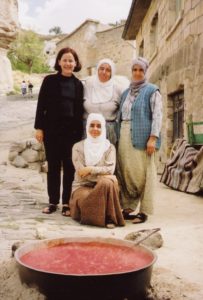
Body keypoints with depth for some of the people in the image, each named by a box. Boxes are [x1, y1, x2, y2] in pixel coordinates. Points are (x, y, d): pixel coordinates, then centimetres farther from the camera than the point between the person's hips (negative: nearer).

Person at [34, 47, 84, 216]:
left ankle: (67, 203, 12)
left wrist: (80, 132, 3)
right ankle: (53, 202, 16)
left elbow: (80, 110, 7)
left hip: (72, 131, 1)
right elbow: (41, 105, 0)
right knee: (53, 166, 5)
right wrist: (39, 127, -6)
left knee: (69, 167, 3)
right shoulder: (50, 81, 1)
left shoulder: (78, 84, 7)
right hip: (52, 130, -1)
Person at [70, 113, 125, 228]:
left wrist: (91, 169, -21)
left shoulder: (109, 147, 4)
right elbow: (80, 172, -9)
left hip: (103, 186, 1)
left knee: (108, 182, -35)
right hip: (82, 186, -1)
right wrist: (101, 174, -15)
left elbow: (110, 169, -10)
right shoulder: (78, 147, 1)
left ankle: (109, 218, -22)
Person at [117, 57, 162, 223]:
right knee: (125, 172, 5)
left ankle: (144, 211, 2)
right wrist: (118, 137, 13)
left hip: (142, 137, -6)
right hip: (124, 137, 6)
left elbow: (157, 115, -7)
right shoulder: (126, 92, 20)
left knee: (144, 173, -4)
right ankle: (127, 208, 13)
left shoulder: (152, 91, 2)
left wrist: (153, 138, -16)